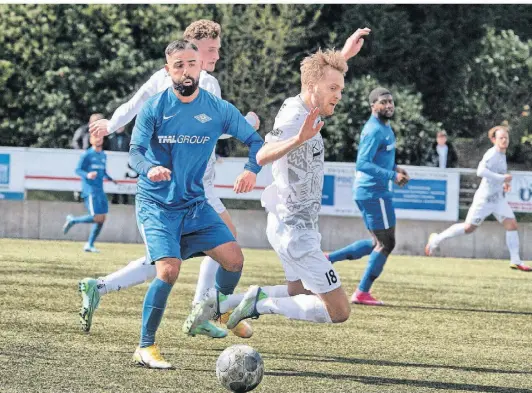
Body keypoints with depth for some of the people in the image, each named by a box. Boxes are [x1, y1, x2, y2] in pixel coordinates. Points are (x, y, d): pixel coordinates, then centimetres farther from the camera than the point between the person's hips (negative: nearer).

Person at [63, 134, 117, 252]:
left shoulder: (103, 155, 17)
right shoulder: (87, 154, -5)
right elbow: (78, 170, -7)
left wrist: (111, 179, 10)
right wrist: (87, 175, -26)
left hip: (100, 190, 8)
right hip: (90, 190, -8)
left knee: (102, 219, 3)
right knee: (97, 218, -16)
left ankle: (89, 245, 13)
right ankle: (72, 220, 5)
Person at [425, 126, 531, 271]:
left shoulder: (502, 154, 11)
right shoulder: (492, 154, -18)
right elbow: (481, 171, -34)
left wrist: (503, 183, 12)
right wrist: (502, 178, -31)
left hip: (499, 198, 8)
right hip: (485, 198, -8)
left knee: (512, 225, -4)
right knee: (468, 228, 0)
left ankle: (515, 261, 0)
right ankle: (437, 239, 18)